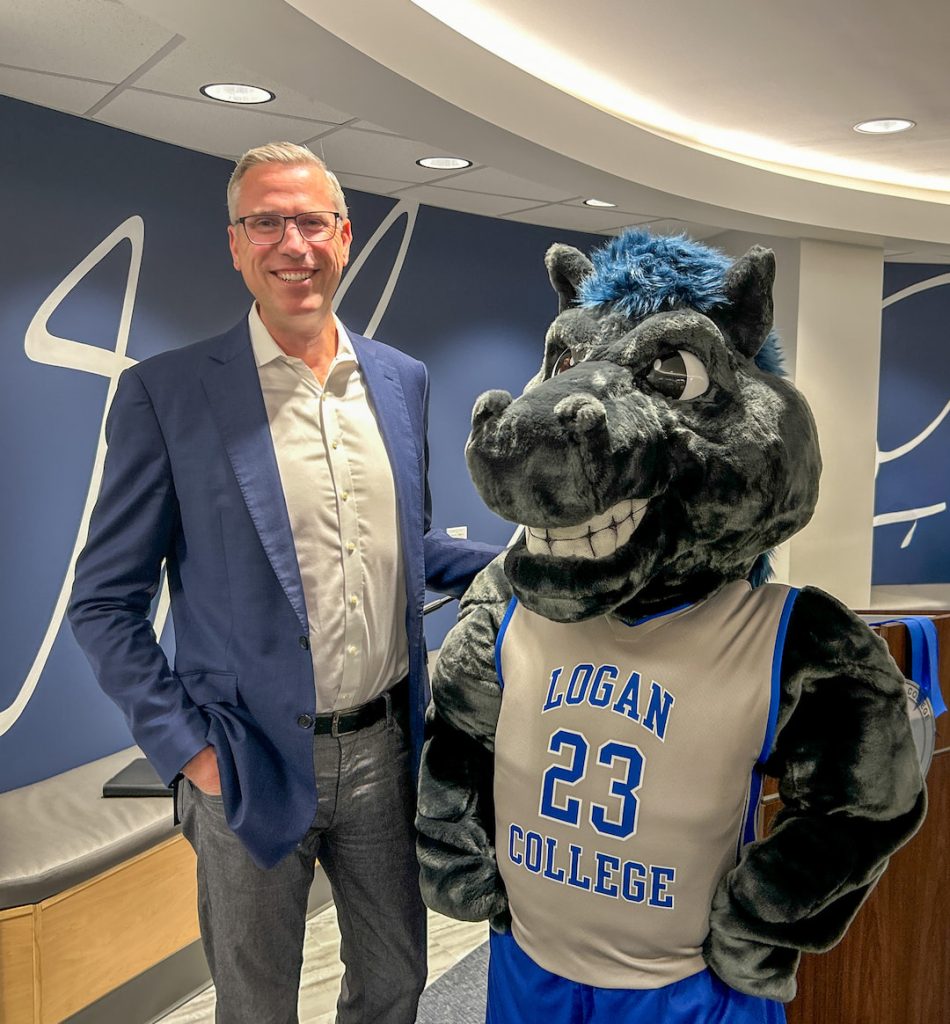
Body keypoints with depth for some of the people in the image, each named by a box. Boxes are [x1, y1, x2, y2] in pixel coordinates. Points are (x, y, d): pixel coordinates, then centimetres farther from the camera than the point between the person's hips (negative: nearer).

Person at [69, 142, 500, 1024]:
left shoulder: (401, 380, 2)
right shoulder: (165, 393, -11)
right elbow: (105, 602, -6)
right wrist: (186, 746, -12)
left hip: (383, 747, 4)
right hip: (251, 767, -3)